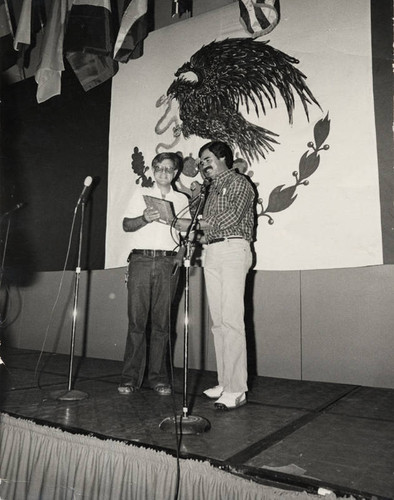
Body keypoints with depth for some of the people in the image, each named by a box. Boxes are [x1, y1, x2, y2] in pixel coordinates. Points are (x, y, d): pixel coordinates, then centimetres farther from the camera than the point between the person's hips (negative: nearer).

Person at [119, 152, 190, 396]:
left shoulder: (182, 199, 18)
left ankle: (159, 377, 6)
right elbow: (126, 225, 8)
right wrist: (145, 218, -11)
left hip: (167, 262, 1)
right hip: (141, 260, 0)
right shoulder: (142, 194, 16)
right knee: (136, 319, -4)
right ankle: (131, 377, 3)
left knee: (162, 321, -1)